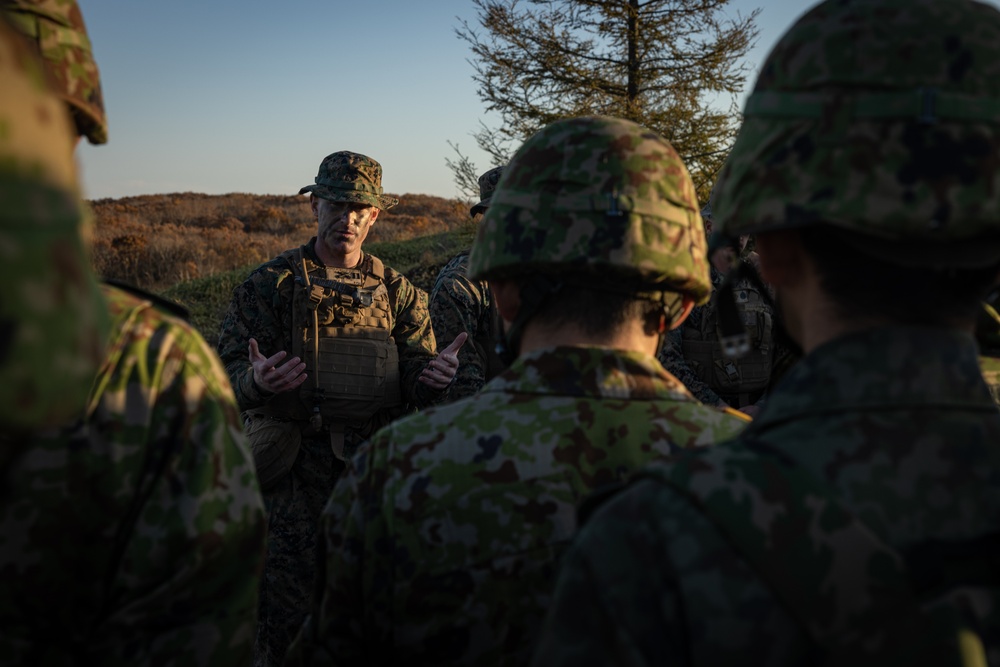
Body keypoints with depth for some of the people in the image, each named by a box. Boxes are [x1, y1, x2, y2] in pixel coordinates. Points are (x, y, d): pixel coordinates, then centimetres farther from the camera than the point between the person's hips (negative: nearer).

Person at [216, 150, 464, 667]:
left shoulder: (396, 290, 8)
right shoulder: (270, 284, 1)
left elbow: (414, 376, 5)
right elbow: (228, 371, -4)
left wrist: (433, 375, -18)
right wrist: (256, 381, -26)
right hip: (294, 474, -2)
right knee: (283, 611, 1)